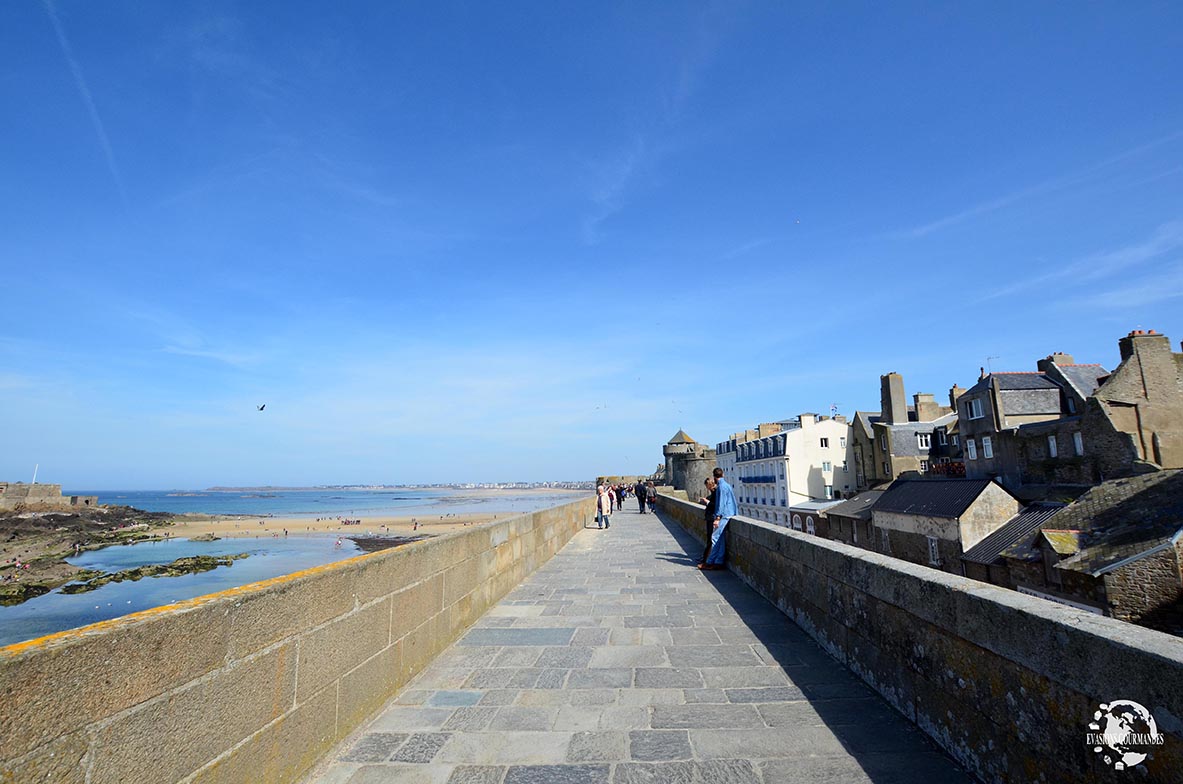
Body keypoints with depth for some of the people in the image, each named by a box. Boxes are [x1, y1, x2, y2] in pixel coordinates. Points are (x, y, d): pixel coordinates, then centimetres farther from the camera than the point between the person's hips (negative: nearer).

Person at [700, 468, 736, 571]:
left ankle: (710, 562, -9)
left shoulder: (722, 486, -14)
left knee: (715, 537, -9)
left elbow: (721, 503, -19)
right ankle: (718, 562, 8)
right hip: (726, 515, 10)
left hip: (724, 515, -10)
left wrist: (717, 518, -20)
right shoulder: (726, 485, 16)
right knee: (720, 539, 8)